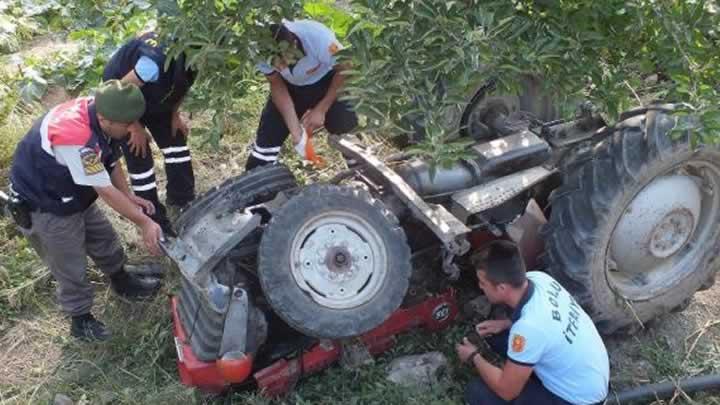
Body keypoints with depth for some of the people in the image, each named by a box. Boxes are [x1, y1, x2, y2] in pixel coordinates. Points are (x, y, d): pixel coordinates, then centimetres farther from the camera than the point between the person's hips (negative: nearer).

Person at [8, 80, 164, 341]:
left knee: (105, 240, 21)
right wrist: (144, 223, -26)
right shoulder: (75, 137, -41)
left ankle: (123, 283, 45)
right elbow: (106, 192, -33)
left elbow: (112, 163, 1)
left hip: (73, 196, 8)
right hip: (44, 208, -8)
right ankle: (81, 320, 28)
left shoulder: (97, 115, -15)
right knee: (71, 268, 6)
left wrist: (129, 197, -6)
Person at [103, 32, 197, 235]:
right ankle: (156, 222, 7)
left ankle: (183, 202, 24)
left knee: (177, 143, 7)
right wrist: (136, 127, -19)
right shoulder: (157, 62, -43)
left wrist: (174, 115, -3)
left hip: (155, 97, 7)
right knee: (139, 160, -4)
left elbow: (181, 85, 2)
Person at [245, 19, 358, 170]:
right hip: (290, 86, 3)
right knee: (266, 139, -2)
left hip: (327, 81, -3)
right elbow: (277, 86, -14)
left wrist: (321, 109, -23)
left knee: (346, 129, -26)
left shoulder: (318, 37, -43)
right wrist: (296, 131, -22)